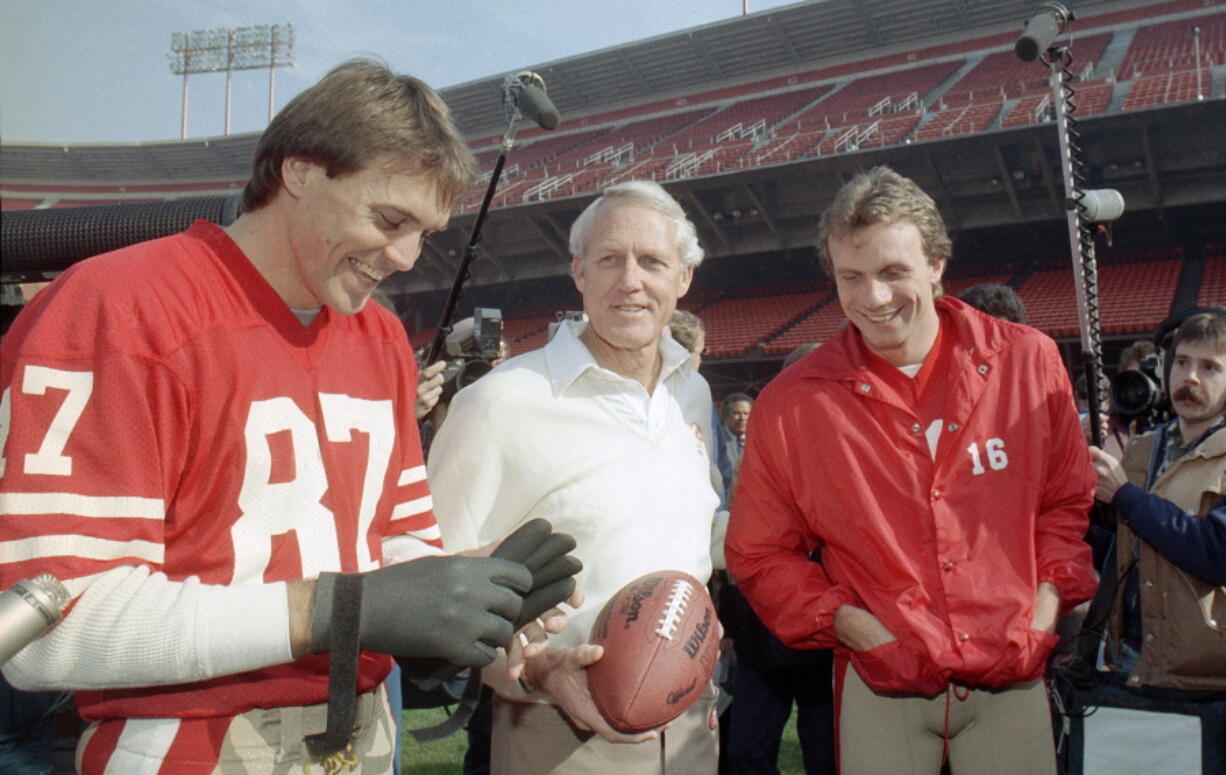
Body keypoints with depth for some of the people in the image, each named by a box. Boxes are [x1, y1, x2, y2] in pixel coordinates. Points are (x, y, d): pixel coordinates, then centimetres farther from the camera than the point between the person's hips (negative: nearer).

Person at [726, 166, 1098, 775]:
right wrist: (847, 622, -10)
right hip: (881, 686, -1)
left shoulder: (1028, 361, -3)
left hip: (1012, 677, 2)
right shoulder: (790, 405, -8)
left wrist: (1049, 599, -2)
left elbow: (1067, 500, 10)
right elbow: (759, 553, 0)